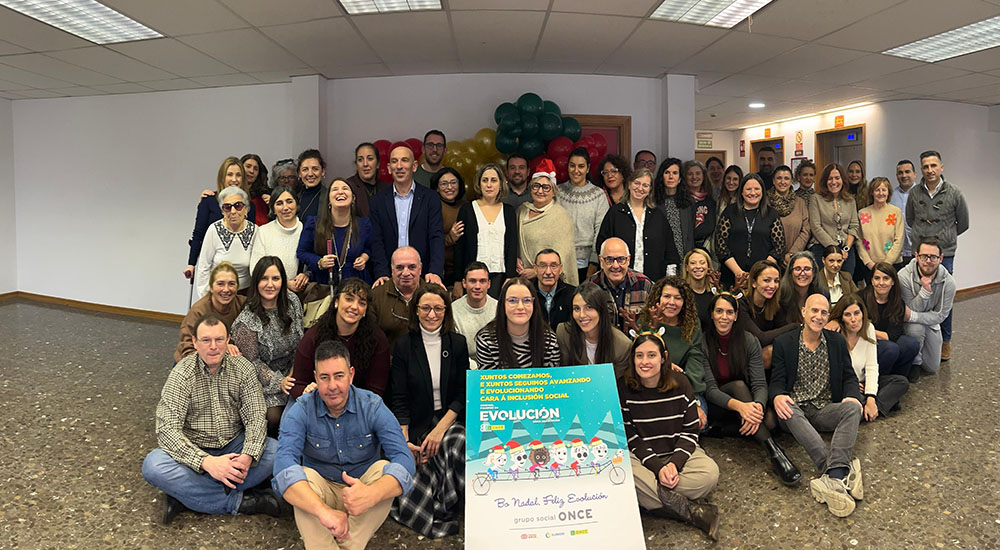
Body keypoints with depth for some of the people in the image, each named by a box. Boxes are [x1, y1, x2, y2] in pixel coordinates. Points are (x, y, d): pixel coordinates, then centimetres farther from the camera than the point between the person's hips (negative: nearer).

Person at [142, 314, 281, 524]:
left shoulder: (243, 368, -6)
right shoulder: (181, 374, -13)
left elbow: (255, 417, -10)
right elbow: (167, 429, -21)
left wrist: (248, 456, -31)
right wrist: (207, 462, -36)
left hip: (233, 445, 2)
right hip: (195, 450, -1)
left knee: (277, 451, -25)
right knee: (153, 466, -31)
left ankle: (184, 495, -23)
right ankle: (240, 501, -25)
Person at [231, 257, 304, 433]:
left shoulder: (293, 302, -3)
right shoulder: (247, 320, -18)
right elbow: (251, 361, -12)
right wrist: (279, 383, -18)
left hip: (289, 374, 4)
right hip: (261, 380, -4)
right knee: (273, 417, -24)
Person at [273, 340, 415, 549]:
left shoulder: (373, 406, -14)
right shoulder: (302, 410, -13)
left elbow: (404, 459, -25)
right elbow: (284, 462, -31)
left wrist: (371, 495, -47)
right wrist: (323, 510, -48)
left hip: (363, 484, 0)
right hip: (322, 490, 0)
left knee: (384, 468, -29)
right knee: (304, 476, -30)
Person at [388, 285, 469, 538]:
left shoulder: (458, 343, 5)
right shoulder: (404, 345, 2)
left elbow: (462, 395, 2)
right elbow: (399, 400, 0)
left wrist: (439, 429, -13)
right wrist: (404, 441, -14)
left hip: (451, 420, 1)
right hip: (417, 425, -1)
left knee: (457, 446, -31)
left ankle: (451, 511, -7)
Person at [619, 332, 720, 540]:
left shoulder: (680, 384, -3)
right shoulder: (623, 388, -8)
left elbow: (690, 431, -2)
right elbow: (631, 438, -8)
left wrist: (675, 463, -19)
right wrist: (658, 467, -21)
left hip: (678, 452, 2)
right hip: (641, 456, -1)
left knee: (710, 472, -29)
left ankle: (649, 496, -22)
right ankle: (692, 512, -26)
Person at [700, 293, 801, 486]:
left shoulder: (749, 341, -3)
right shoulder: (703, 342, -12)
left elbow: (760, 384, -11)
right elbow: (709, 389, -18)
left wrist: (758, 406, -35)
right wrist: (738, 405, -38)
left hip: (746, 402, 3)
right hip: (716, 406, -3)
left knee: (770, 419, -29)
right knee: (738, 385, -35)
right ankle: (774, 452, -42)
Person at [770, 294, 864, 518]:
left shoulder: (837, 342, 13)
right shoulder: (783, 342, 4)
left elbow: (849, 377, 12)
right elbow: (777, 381, 0)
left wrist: (852, 396, -12)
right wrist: (777, 396, -24)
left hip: (825, 411, 2)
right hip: (796, 410, -2)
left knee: (853, 408, -29)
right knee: (788, 410, -37)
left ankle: (834, 475, -46)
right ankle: (844, 471, -48)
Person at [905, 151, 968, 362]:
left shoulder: (954, 194, -2)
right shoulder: (914, 194, 3)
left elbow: (963, 224, 10)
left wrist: (944, 238, 14)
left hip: (944, 255, -2)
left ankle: (945, 341, 16)